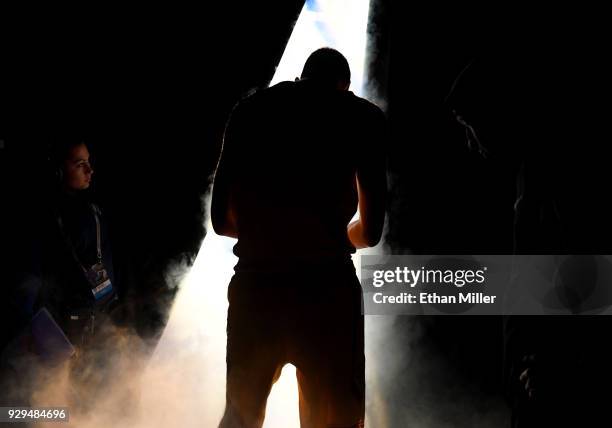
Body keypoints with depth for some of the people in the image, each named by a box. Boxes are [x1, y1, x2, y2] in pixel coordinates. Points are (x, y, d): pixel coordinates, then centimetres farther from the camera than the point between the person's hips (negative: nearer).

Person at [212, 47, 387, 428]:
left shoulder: (250, 109, 13)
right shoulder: (363, 116, 5)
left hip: (255, 282, 3)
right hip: (325, 286, -3)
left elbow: (222, 220, 13)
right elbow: (371, 231, 5)